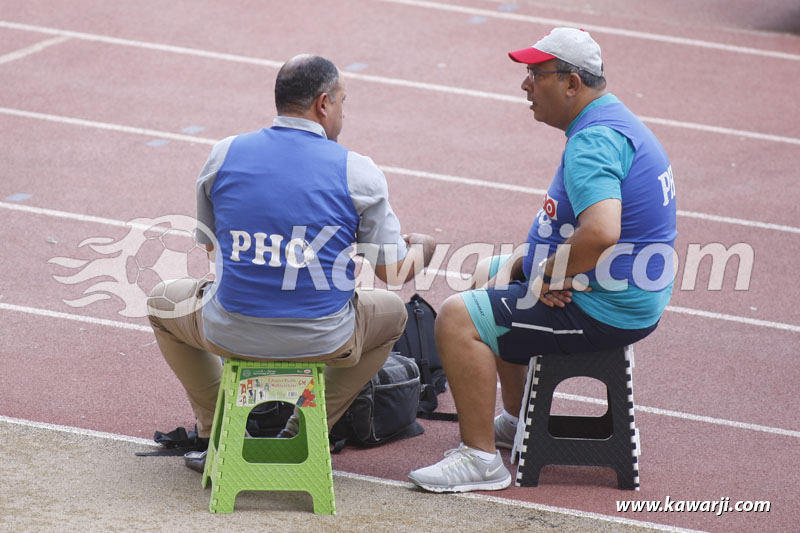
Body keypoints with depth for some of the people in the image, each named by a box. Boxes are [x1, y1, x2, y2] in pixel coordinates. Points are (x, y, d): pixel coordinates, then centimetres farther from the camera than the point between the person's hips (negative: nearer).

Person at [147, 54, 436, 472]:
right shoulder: (358, 173, -6)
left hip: (231, 335, 1)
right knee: (393, 313, 32)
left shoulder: (223, 155, 0)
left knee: (163, 301, 33)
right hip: (322, 340, -1)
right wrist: (422, 249, 25)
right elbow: (394, 273, 1)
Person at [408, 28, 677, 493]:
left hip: (601, 311, -11)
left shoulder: (595, 141, -24)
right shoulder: (612, 122, 11)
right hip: (623, 294, 11)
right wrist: (525, 261, 4)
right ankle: (518, 420, 36)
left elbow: (600, 232, -39)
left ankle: (481, 458, -14)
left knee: (458, 319, -17)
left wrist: (552, 272, -22)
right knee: (489, 275, 30)